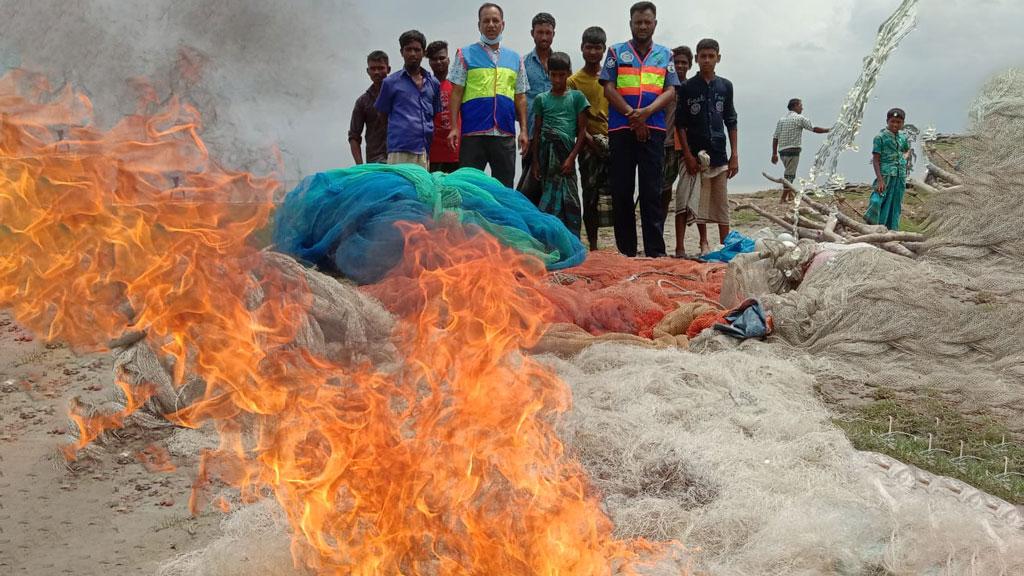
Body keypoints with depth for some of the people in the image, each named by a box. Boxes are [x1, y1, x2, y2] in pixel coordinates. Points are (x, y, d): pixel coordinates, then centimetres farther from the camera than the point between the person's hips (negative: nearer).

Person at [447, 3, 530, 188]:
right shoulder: (465, 55, 5)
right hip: (473, 133, -3)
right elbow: (456, 93, 0)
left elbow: (520, 97, 14)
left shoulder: (515, 59, 15)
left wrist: (523, 130, 6)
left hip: (505, 134, 3)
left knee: (504, 186, 7)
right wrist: (454, 127, -9)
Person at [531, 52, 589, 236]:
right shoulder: (541, 99, 11)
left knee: (569, 201, -4)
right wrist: (535, 162, 6)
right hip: (547, 153, 0)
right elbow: (536, 133, 12)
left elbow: (582, 131, 4)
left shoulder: (576, 97, 7)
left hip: (567, 153, 0)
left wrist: (571, 157, -6)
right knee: (552, 200, -4)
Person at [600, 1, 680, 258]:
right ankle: (625, 251, 6)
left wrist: (646, 112, -12)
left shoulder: (665, 54, 14)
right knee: (621, 191, 1)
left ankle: (655, 252, -6)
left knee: (652, 191, -4)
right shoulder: (616, 52, 11)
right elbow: (609, 89, 2)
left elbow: (670, 92, 6)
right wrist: (632, 116, -9)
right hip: (621, 129, 0)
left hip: (653, 130, 0)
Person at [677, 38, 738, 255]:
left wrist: (734, 155, 4)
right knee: (699, 202, 2)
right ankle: (704, 243, 12)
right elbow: (680, 124, -1)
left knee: (722, 203, 4)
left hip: (719, 155, 2)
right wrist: (688, 154, -9)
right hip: (696, 154, -2)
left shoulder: (725, 86, 9)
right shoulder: (688, 88, 0)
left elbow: (731, 122, 11)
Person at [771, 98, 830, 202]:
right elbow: (814, 129, -5)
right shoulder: (799, 118, -4)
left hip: (782, 150, 7)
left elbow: (775, 138, 10)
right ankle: (783, 199, -4)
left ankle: (790, 195, 18)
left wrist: (774, 153, 13)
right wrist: (829, 130, 6)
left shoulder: (782, 119, 13)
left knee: (789, 173, 19)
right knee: (789, 175, -3)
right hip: (792, 150, -7)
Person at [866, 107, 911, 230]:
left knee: (895, 206, 8)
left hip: (900, 176, 6)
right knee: (878, 202, -17)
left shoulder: (903, 138, 11)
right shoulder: (881, 137, -5)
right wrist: (880, 179, -17)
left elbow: (907, 150, 34)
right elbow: (876, 160, -8)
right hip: (885, 175, -6)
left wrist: (904, 157, 10)